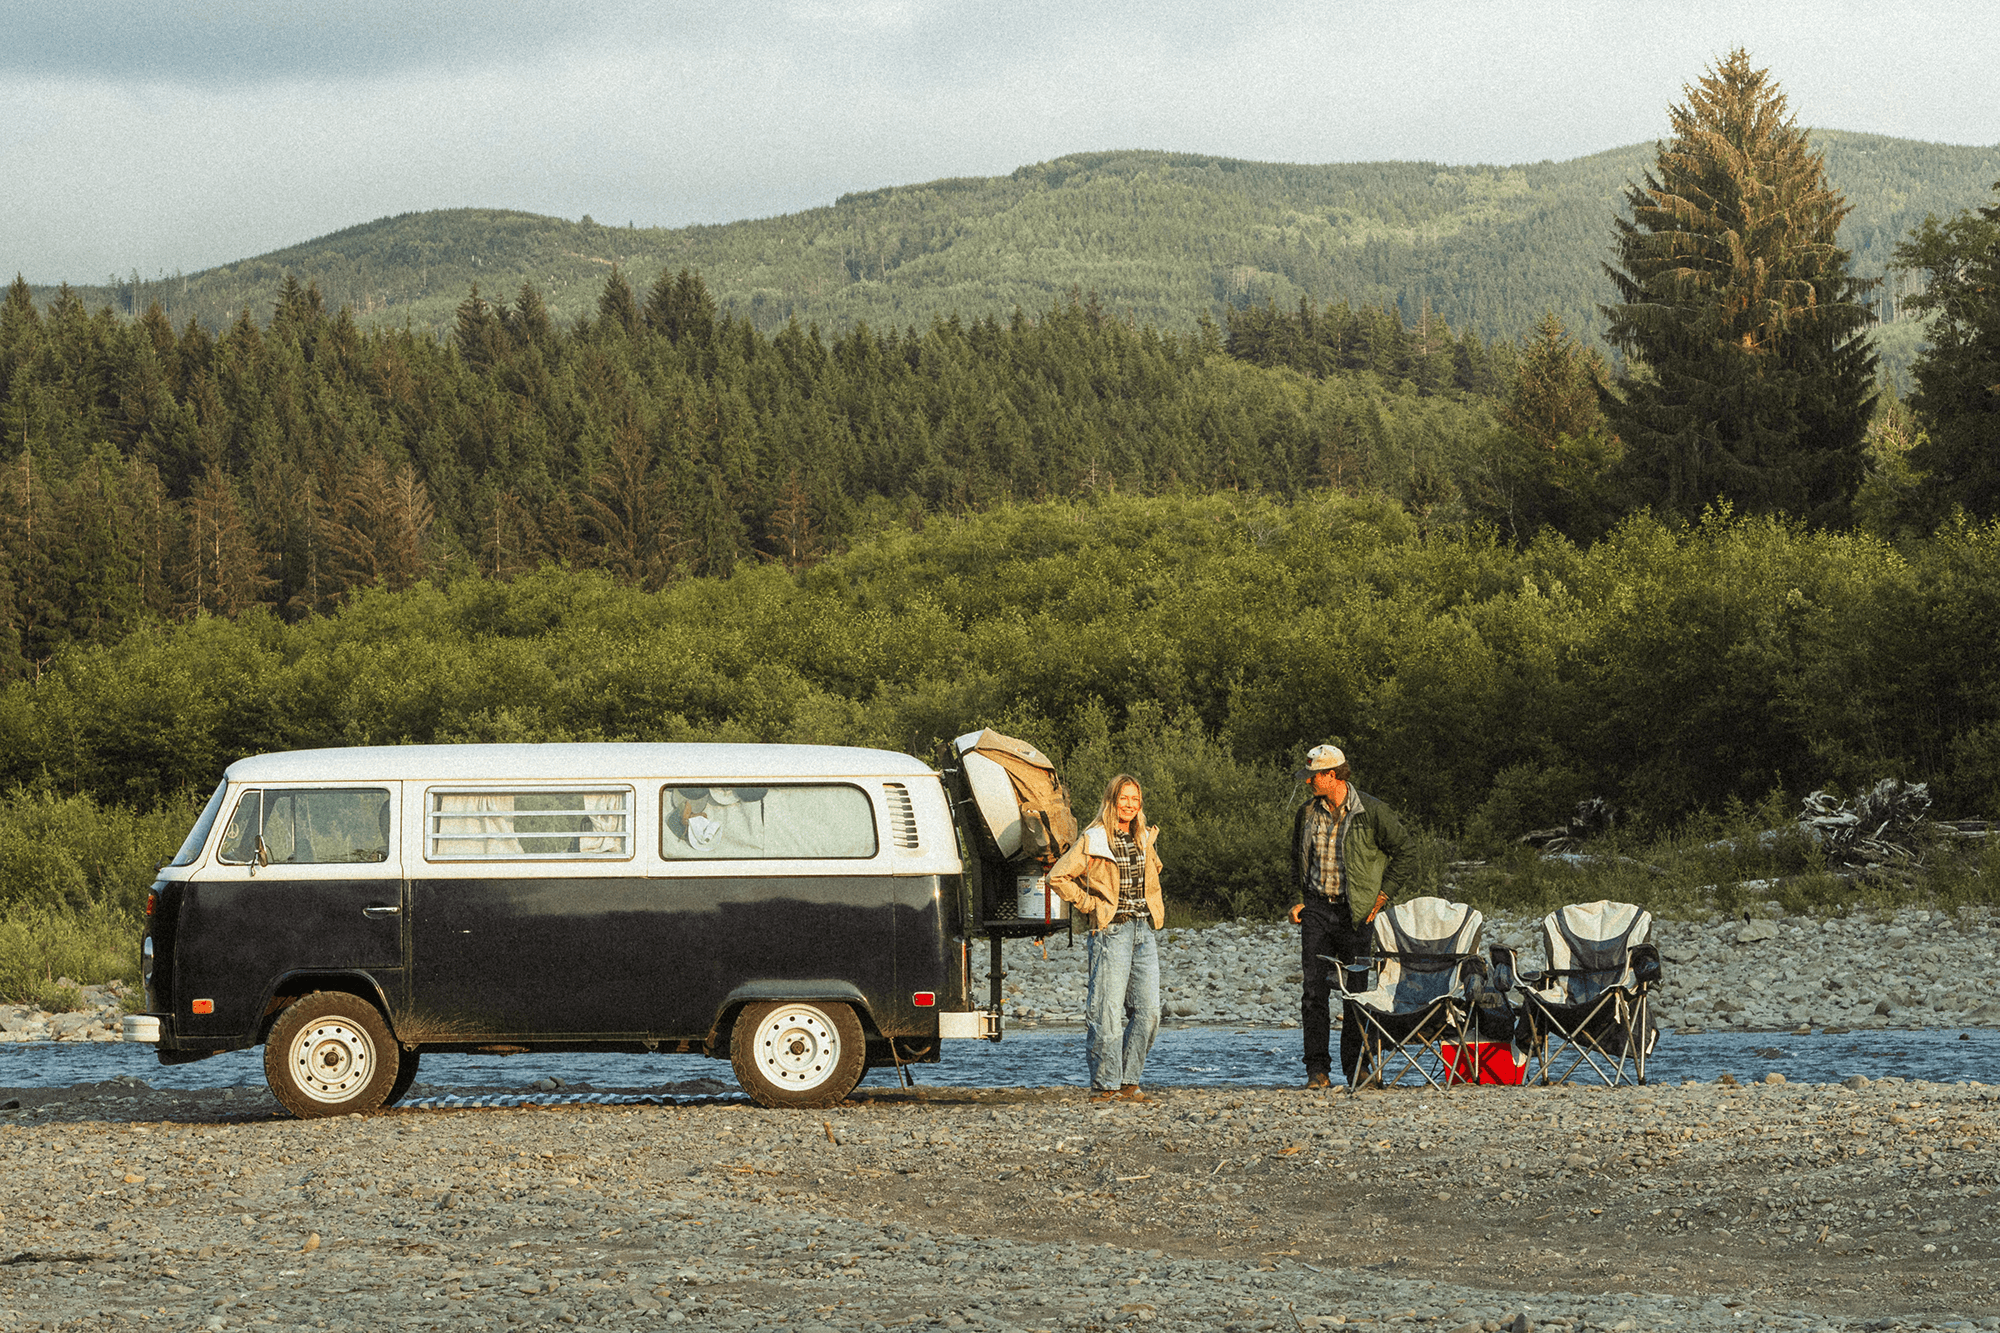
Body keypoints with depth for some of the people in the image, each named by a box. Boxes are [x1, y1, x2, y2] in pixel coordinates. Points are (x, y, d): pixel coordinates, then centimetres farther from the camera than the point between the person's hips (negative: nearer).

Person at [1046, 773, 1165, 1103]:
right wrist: (1087, 904, -6)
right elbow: (1057, 877, -6)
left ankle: (1129, 1082, 9)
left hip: (1145, 930, 6)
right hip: (1112, 931, -6)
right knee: (1108, 1011, -8)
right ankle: (1104, 1084, -1)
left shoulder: (1144, 839, 12)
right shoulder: (1093, 841, -7)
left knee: (1147, 1010, 1)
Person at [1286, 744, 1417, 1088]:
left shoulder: (1372, 812, -6)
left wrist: (1381, 898, -4)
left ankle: (1355, 1067, 9)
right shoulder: (1307, 814, 8)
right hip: (1316, 909, 3)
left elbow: (1406, 855, 0)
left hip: (1356, 913, -3)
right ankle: (1317, 1069, -3)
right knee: (1315, 991, -5)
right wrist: (1299, 900, 10)